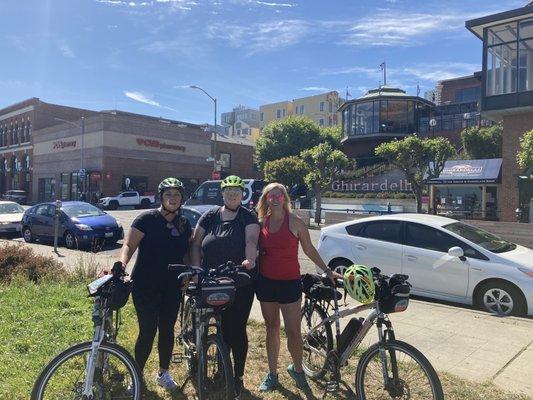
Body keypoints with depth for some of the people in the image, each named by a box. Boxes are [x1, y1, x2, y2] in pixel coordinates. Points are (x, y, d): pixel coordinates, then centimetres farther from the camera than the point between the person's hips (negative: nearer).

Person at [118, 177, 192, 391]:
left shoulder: (184, 224, 7)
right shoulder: (147, 219, -9)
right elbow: (129, 245, -14)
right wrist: (122, 263, -31)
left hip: (172, 286, 5)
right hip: (146, 285, -4)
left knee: (167, 329, 13)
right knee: (147, 331, -2)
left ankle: (163, 373, 32)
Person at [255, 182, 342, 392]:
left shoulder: (294, 221, -5)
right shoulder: (262, 222, 4)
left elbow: (309, 249, 0)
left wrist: (327, 270, -2)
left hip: (289, 282, -3)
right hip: (266, 281, 3)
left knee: (293, 331, -2)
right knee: (271, 327, 14)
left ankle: (297, 369, 25)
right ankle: (272, 373, 28)